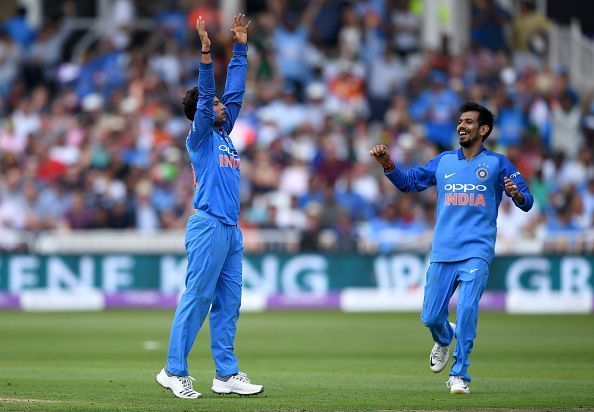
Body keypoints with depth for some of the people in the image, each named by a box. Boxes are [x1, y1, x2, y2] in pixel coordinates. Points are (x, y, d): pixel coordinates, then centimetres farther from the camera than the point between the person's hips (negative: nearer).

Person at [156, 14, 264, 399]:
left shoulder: (224, 133, 20)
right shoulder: (200, 137, -1)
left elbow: (234, 90, 22)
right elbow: (205, 96, -14)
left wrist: (240, 47, 20)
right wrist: (206, 52, -23)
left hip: (231, 230, 9)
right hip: (208, 226, -9)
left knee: (228, 304, 7)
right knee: (197, 299, -9)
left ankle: (227, 374, 9)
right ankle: (175, 371, -7)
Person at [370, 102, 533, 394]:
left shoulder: (497, 164, 4)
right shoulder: (443, 161, 14)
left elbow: (527, 201, -1)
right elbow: (408, 182, 19)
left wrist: (516, 194, -25)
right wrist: (387, 163, 2)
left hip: (477, 252, -3)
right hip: (442, 252, 3)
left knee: (467, 310, -18)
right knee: (430, 317, 3)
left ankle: (460, 375, -8)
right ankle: (444, 340, 38)